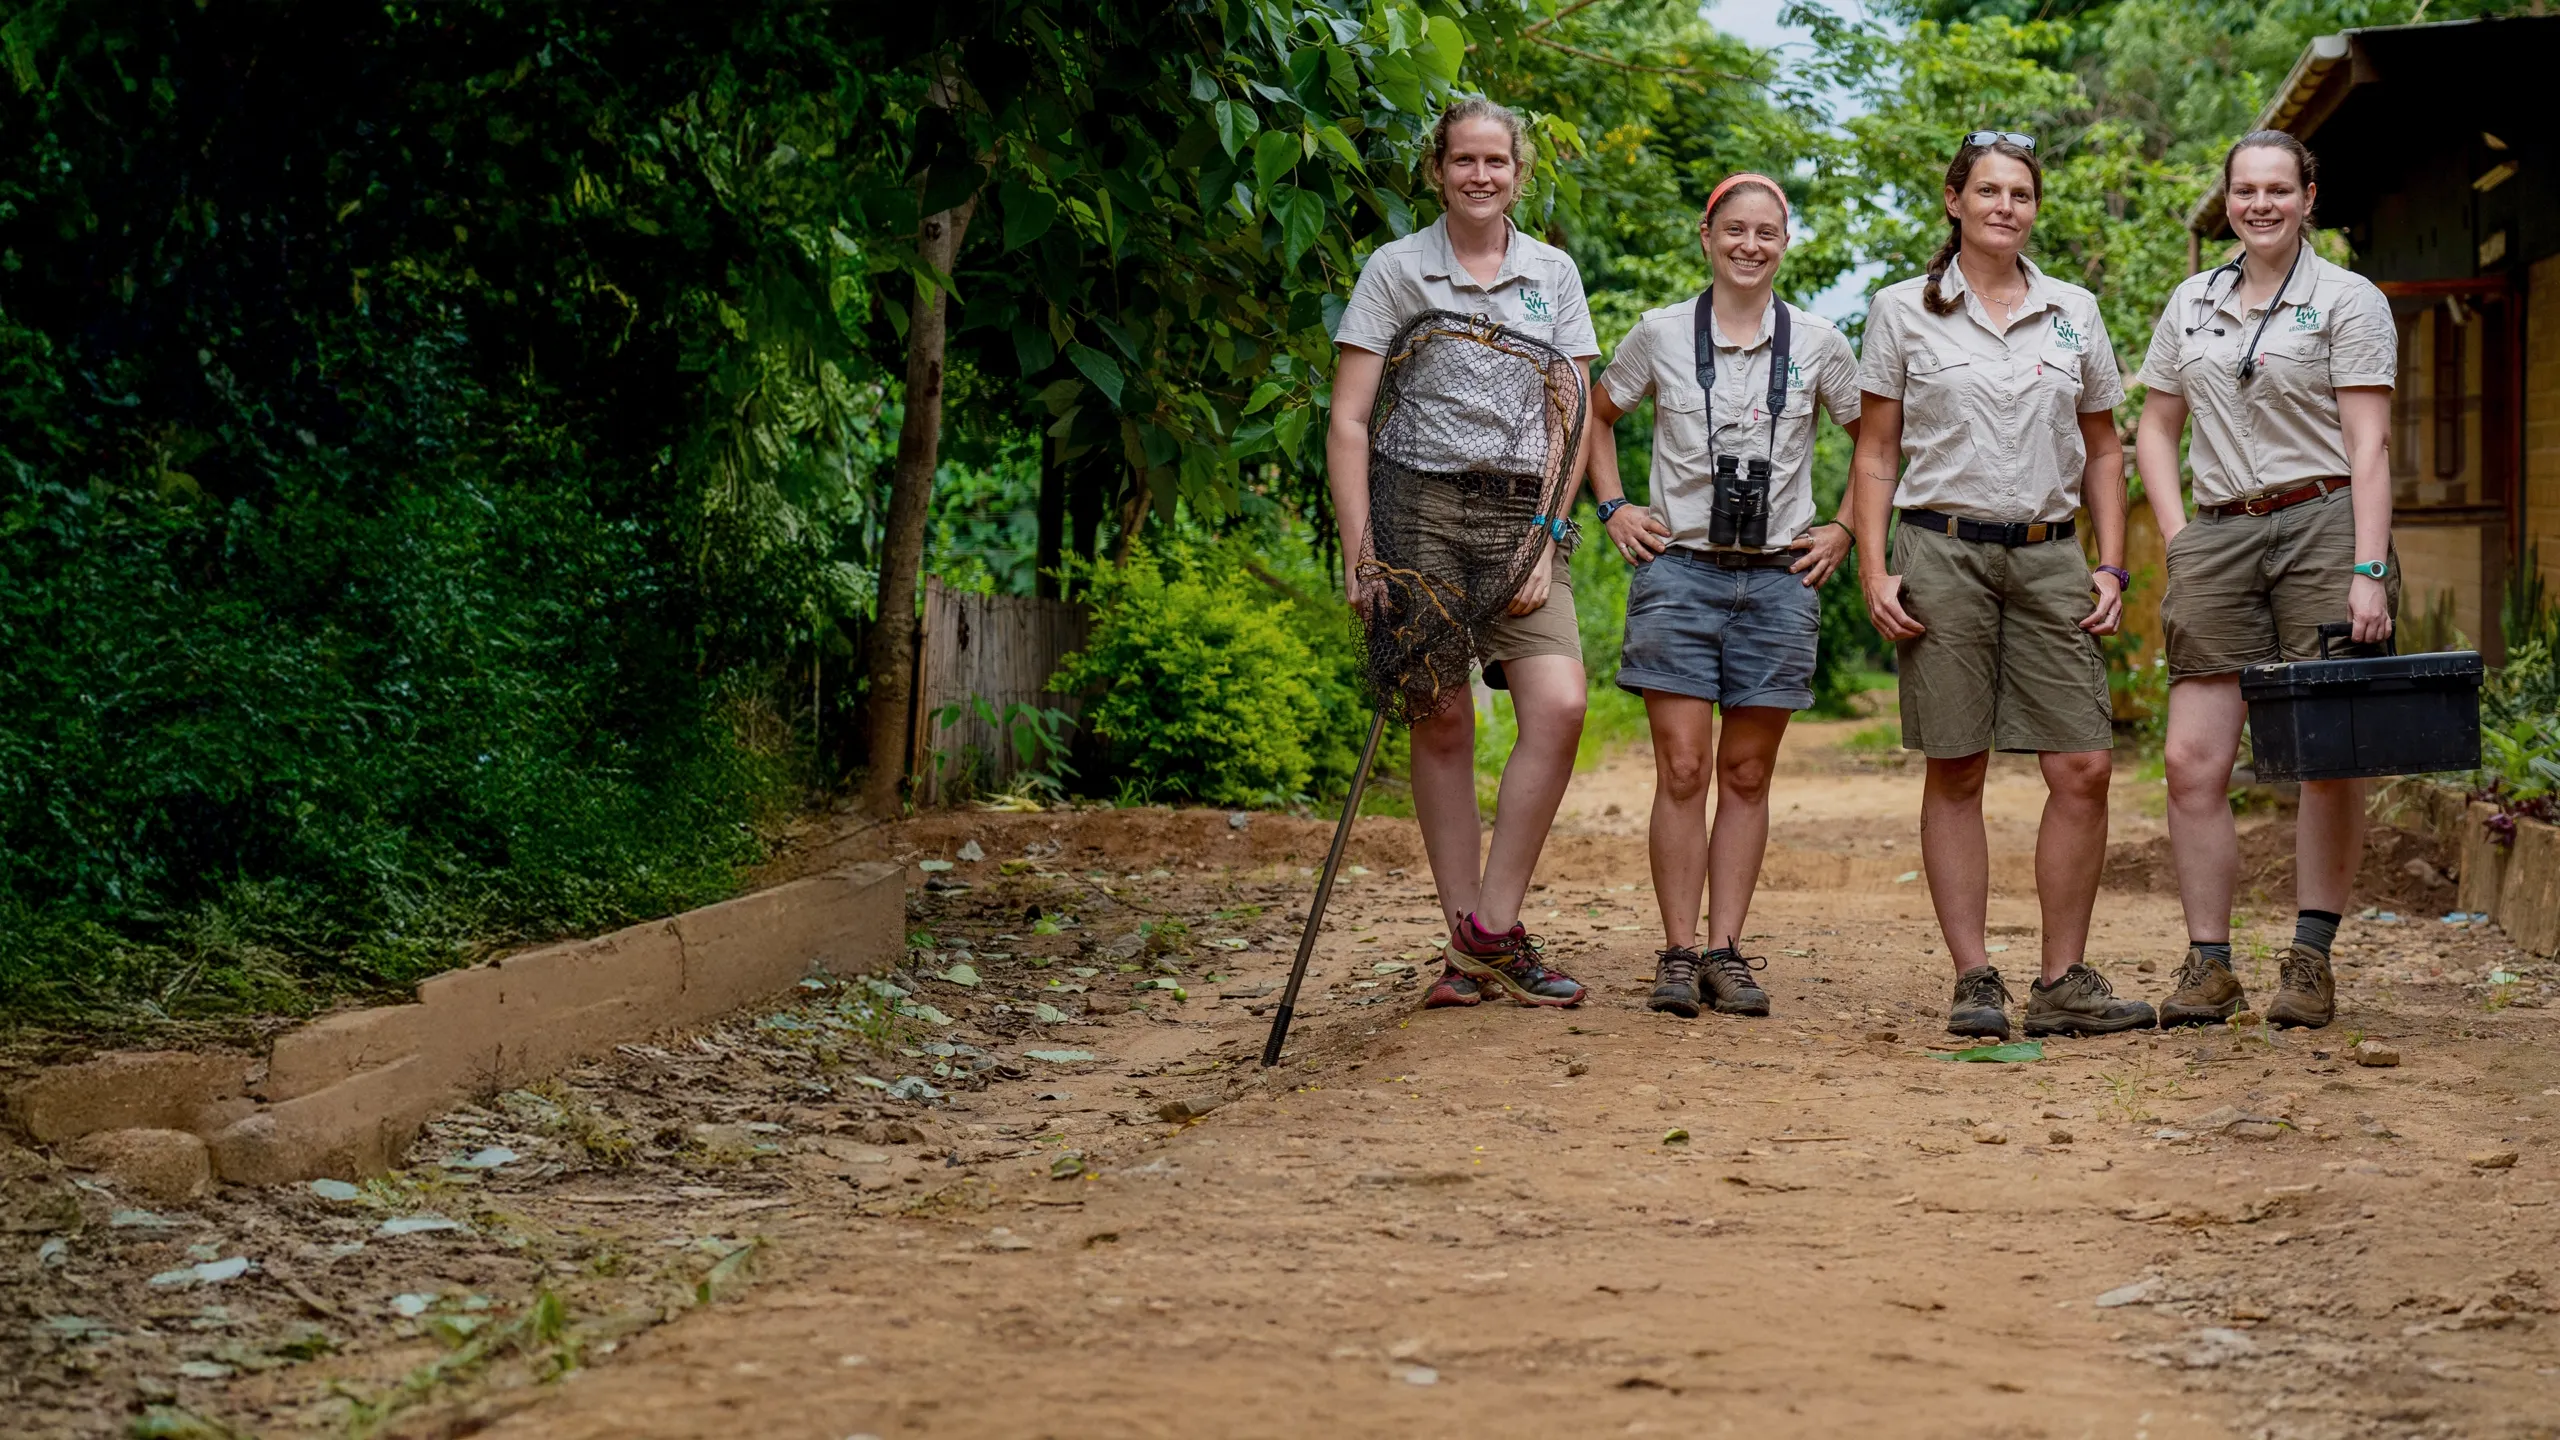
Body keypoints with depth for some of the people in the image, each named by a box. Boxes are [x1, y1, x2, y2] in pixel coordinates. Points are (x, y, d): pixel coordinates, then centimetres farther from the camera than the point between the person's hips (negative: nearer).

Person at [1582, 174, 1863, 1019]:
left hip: (1779, 577, 1)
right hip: (1679, 569, -1)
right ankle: (1678, 957, -3)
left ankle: (1725, 951, 8)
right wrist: (1612, 509, 9)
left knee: (1747, 774, 4)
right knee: (1682, 767, -6)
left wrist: (1846, 530, 8)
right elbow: (1595, 415, 18)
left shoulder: (1816, 345, 5)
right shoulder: (1662, 335, 4)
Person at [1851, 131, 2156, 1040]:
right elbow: (1876, 453, 5)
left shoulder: (2073, 313, 12)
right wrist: (1874, 571, -5)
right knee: (1956, 772, 0)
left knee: (2084, 767, -5)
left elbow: (2101, 450, 17)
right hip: (1943, 553, -2)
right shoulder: (1903, 311, 5)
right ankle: (1974, 980, 5)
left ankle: (2063, 983, 4)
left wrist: (2111, 567, 7)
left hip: (2047, 556, 3)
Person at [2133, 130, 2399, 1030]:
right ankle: (2209, 964, 3)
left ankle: (2311, 962, 5)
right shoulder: (2192, 303, 15)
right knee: (2193, 761, -4)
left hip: (2323, 525, -4)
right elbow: (2154, 430, 20)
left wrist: (2369, 568, -15)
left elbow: (2367, 445, -5)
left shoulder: (2348, 300, 1)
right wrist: (2177, 538, 6)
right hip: (2218, 540, 4)